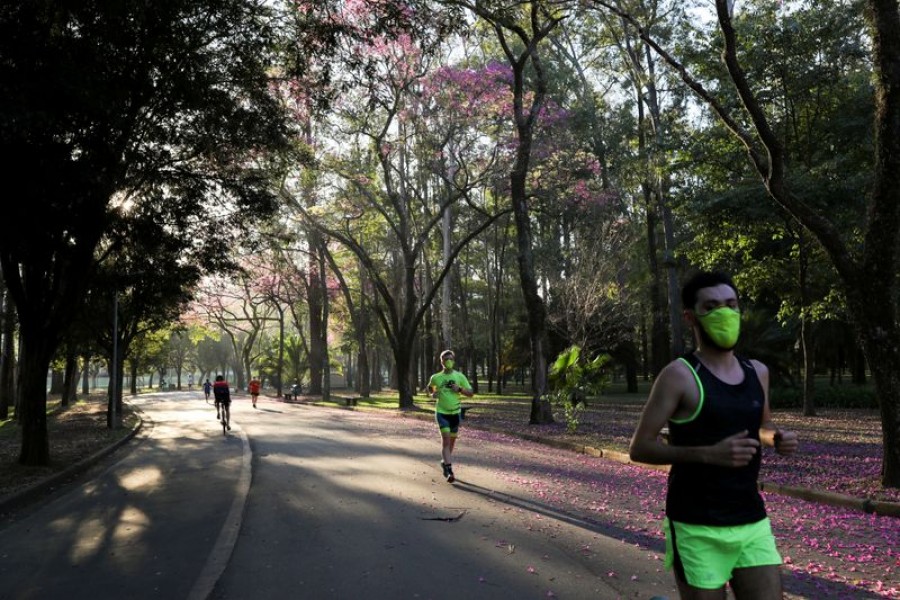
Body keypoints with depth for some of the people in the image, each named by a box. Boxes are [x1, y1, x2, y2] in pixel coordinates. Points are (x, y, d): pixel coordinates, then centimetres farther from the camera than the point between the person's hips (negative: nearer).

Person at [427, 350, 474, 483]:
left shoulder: (459, 376, 0)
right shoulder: (436, 377, -1)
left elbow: (471, 393, 2)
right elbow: (430, 388, 20)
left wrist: (460, 389, -15)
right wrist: (433, 394, -2)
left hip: (455, 412, 3)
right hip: (441, 412, -2)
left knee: (452, 440, 14)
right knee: (446, 439, -15)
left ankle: (445, 462, 37)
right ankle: (449, 469, -17)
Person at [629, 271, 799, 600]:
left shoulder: (757, 371, 7)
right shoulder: (679, 375, -12)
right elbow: (639, 448, -13)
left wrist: (776, 438, 1)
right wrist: (709, 453, -23)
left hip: (753, 523, 6)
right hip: (697, 530, -5)